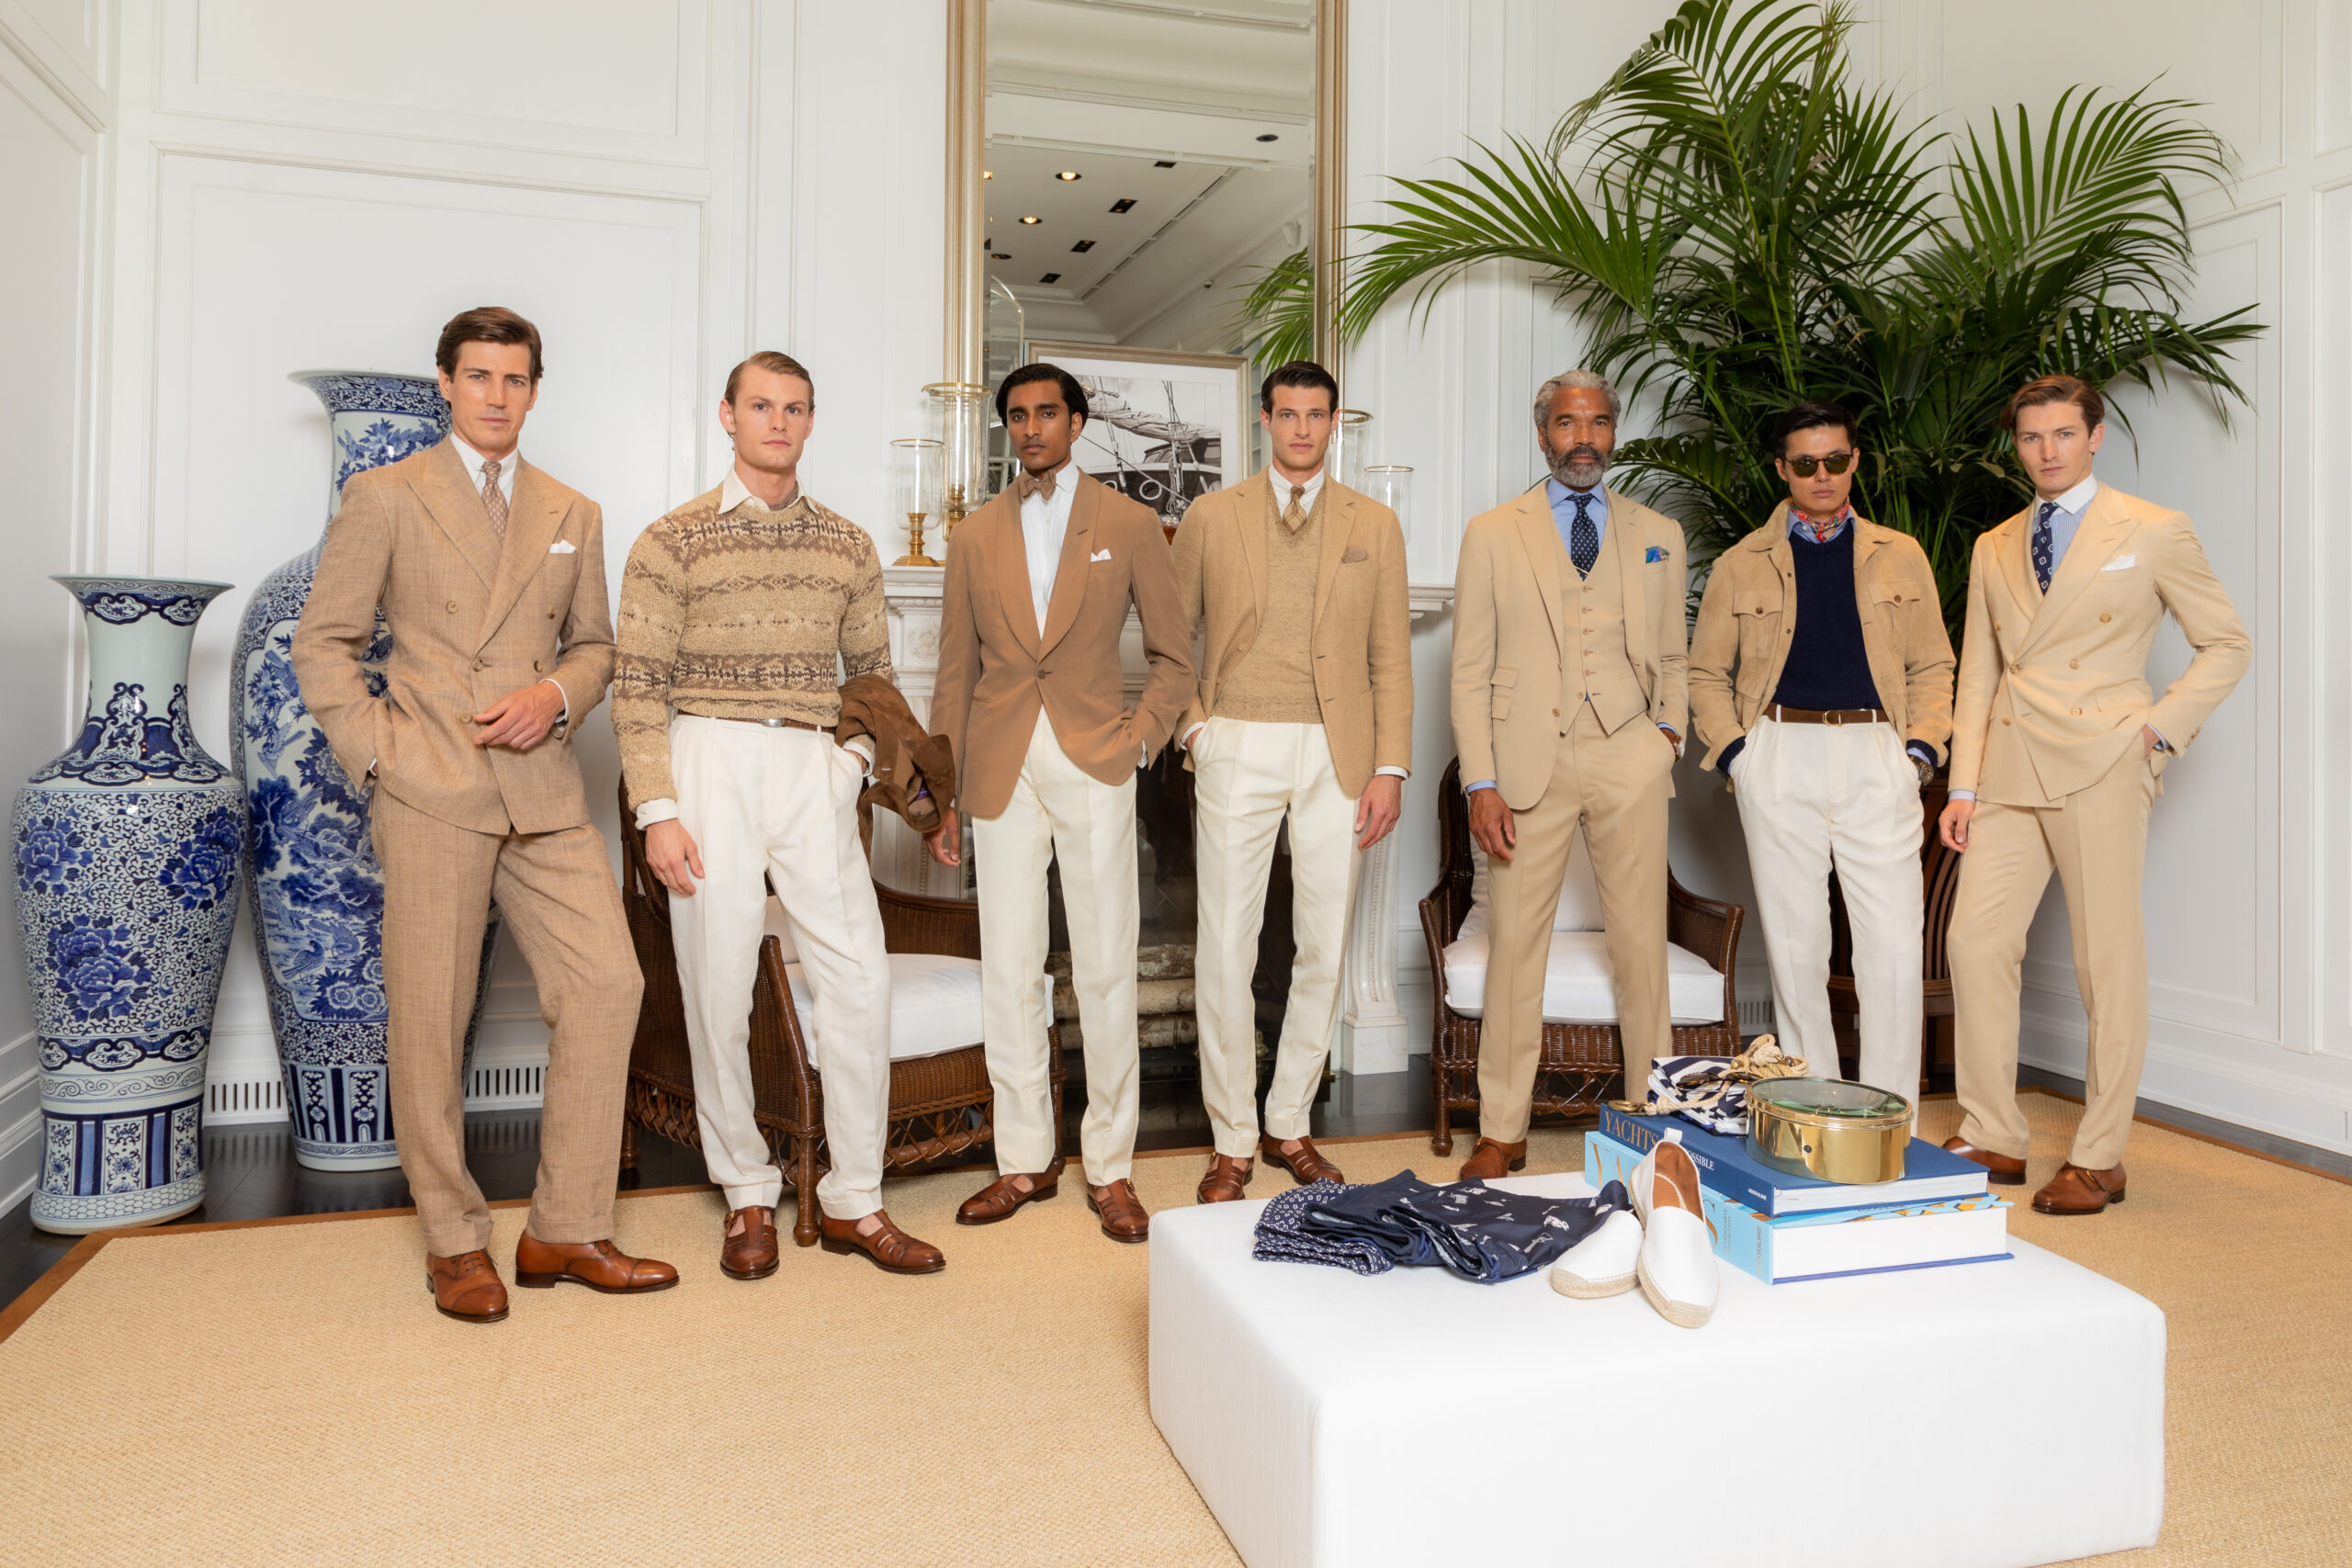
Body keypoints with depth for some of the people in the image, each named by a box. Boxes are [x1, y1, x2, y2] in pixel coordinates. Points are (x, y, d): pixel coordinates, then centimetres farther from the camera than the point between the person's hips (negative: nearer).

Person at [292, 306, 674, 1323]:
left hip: (543, 791, 4)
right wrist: (376, 753, -5)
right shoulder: (385, 497, 6)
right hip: (431, 790, -3)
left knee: (606, 984, -5)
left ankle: (567, 1230, 6)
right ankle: (454, 1241, 16)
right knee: (430, 1017, 1)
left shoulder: (574, 515, 17)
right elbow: (323, 643, 5)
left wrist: (558, 695, -1)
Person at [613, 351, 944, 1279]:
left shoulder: (848, 546, 12)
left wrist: (871, 761, 6)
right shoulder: (672, 541, 1)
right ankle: (747, 1194, 20)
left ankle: (852, 1202, 10)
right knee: (719, 985, 2)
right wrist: (656, 811, -9)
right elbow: (637, 687, -2)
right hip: (710, 759, -2)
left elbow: (872, 672, 19)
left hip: (813, 766, 3)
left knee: (858, 976, -3)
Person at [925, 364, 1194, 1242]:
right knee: (1008, 969, 4)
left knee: (1105, 970, 0)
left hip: (1094, 767, -2)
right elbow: (955, 674, 12)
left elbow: (1173, 657, 9)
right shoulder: (975, 536, 11)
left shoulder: (1129, 526, 5)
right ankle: (1025, 1160, 17)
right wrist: (941, 797, 8)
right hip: (1001, 771, 2)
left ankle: (1109, 1166, 12)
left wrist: (1138, 742, -5)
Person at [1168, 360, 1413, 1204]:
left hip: (1337, 753, 1)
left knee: (1324, 949, 6)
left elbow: (1391, 657, 7)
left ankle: (1289, 1126, 22)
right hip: (1238, 749, -1)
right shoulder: (1211, 516, 7)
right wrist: (1191, 723, 0)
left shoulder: (1375, 525, 10)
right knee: (1226, 946, -1)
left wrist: (1390, 767, 0)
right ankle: (1232, 1142, 12)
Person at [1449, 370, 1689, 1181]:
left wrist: (1668, 731, 3)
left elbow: (1672, 657, 21)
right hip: (1530, 758, -1)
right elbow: (1470, 671, 3)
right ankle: (1501, 1132, 11)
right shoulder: (1492, 535, 7)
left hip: (1629, 758, 2)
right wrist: (1480, 784, -5)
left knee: (1642, 944, 3)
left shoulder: (1658, 535, 15)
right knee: (1515, 944, 0)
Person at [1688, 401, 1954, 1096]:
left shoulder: (1901, 556, 13)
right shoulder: (1741, 565, 10)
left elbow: (1932, 666, 15)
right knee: (1794, 943, 3)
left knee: (1895, 947, -5)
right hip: (1780, 760, 0)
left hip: (1876, 759, 1)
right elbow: (1705, 672, 13)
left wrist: (1920, 751, 0)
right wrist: (1734, 752, -1)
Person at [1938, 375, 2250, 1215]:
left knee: (2107, 960, -1)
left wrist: (2161, 727, -6)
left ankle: (2099, 1160, 9)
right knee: (1976, 939, -2)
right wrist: (1964, 785, 7)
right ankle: (1991, 1138, 9)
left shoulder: (2154, 533, 5)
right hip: (2011, 770, 4)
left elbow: (2227, 644, 8)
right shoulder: (1994, 549, 17)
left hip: (2099, 765, -4)